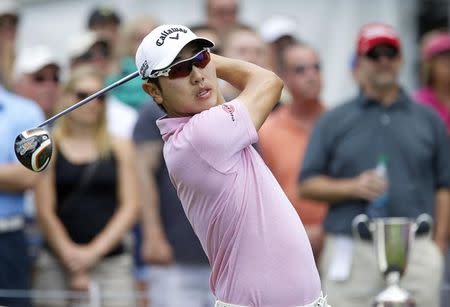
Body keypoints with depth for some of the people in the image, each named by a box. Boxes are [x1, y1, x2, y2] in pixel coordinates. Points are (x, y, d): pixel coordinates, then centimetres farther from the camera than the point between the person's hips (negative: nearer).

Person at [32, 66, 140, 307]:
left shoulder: (120, 148, 10)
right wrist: (71, 256, -10)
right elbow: (45, 212, -1)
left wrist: (95, 250, -7)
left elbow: (130, 207, 4)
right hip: (57, 264, -1)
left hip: (112, 261, 1)